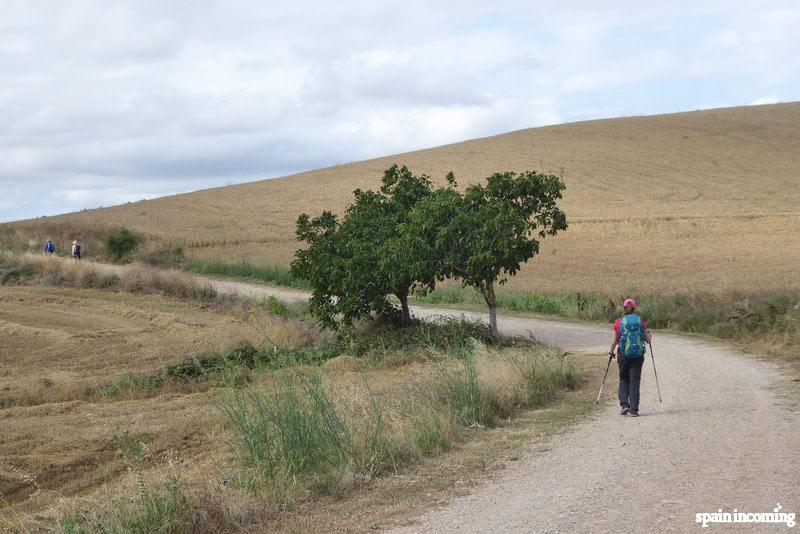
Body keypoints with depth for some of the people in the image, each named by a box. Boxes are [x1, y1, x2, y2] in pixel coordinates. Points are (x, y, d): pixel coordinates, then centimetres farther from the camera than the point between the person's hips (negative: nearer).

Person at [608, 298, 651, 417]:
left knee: (623, 380, 16)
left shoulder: (618, 322, -2)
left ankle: (624, 404, 1)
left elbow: (614, 341, -1)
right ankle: (634, 409, 1)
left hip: (623, 354, 0)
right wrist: (647, 333, 25)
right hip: (638, 355, 0)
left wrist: (611, 353, 16)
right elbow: (648, 340, 3)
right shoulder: (640, 321, 1)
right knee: (635, 381, 5)